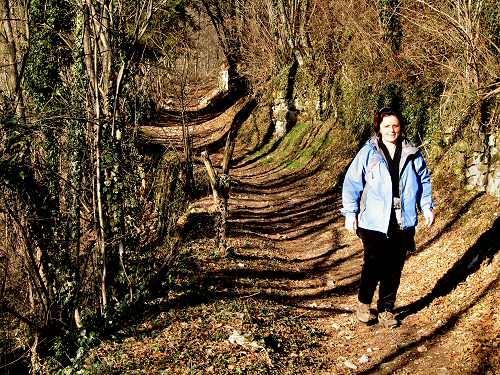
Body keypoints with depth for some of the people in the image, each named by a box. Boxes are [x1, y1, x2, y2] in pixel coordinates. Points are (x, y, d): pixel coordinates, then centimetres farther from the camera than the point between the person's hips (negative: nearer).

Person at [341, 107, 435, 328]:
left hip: (404, 224, 3)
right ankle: (363, 303, 20)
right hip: (374, 223, -3)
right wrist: (350, 213, -4)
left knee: (394, 269, 8)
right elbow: (352, 183, -1)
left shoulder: (412, 154, 7)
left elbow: (424, 180, 19)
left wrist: (427, 206, 12)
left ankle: (386, 310, 23)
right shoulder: (368, 153, -3)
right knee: (373, 267, -5)